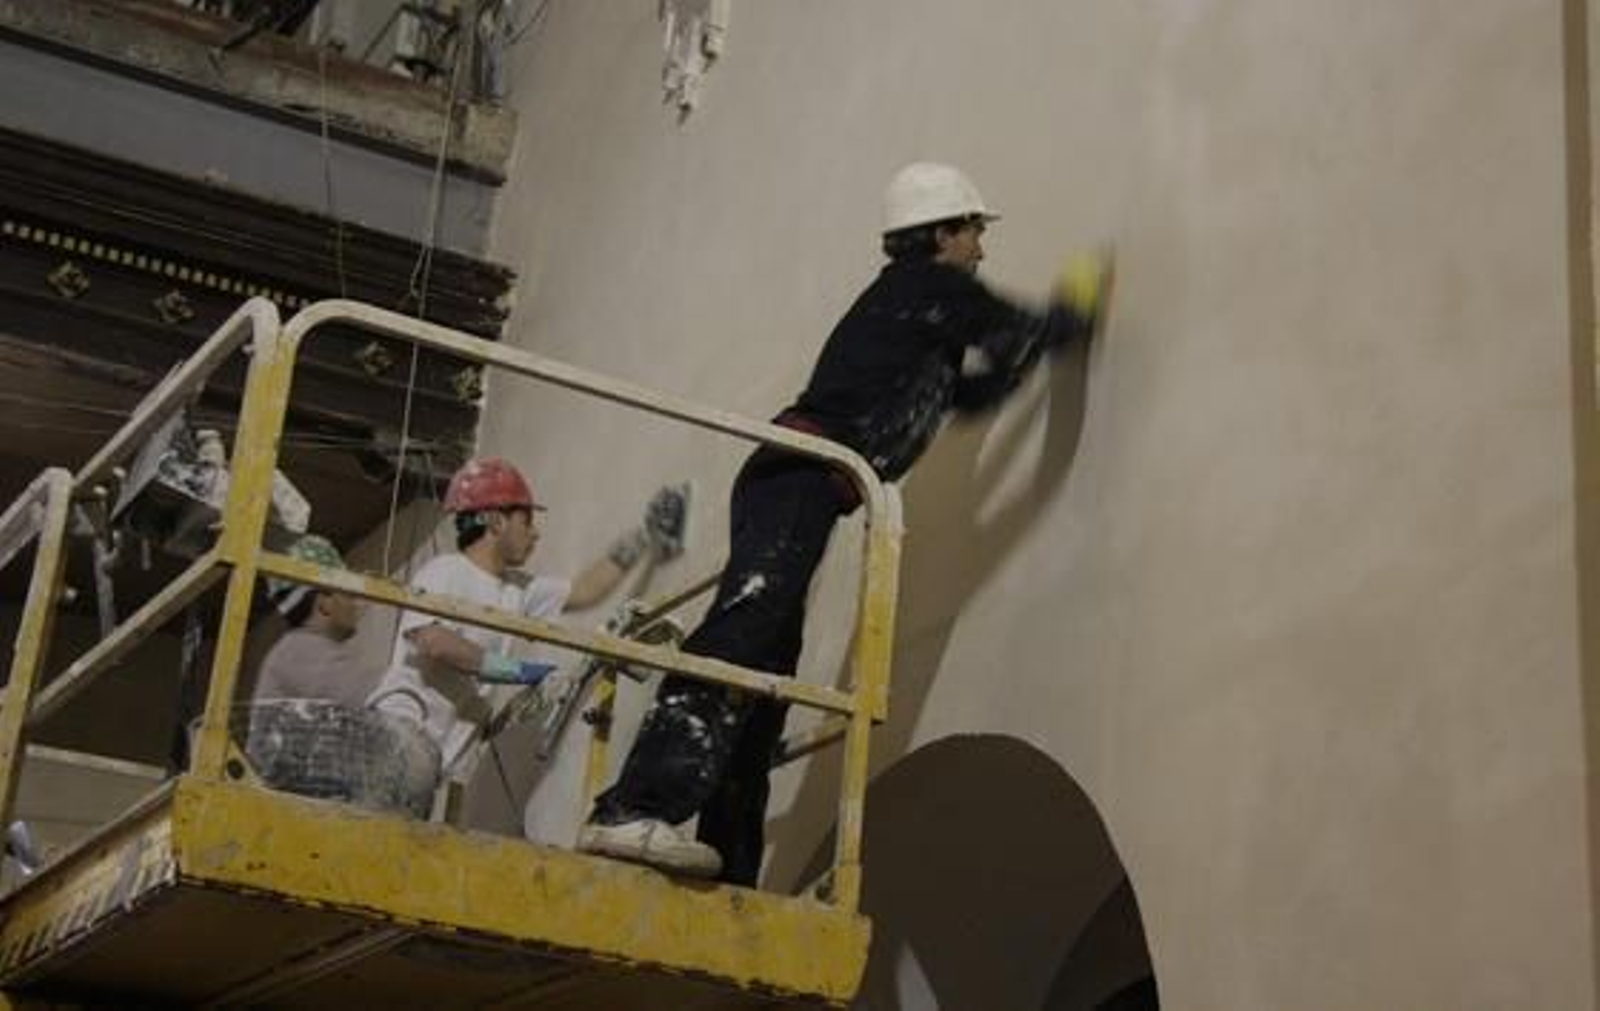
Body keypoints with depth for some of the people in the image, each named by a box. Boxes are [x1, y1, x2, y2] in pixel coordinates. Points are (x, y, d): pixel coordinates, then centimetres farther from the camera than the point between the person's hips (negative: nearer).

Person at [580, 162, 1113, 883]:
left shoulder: (903, 301, 32)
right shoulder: (936, 288, 5)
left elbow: (972, 391, 40)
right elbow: (1027, 333, 9)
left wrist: (1046, 329, 42)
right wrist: (1076, 308, 29)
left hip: (786, 481, 10)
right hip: (802, 477, -10)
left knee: (765, 675, 6)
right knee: (740, 633, -25)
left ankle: (730, 871, 6)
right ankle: (636, 809, -39)